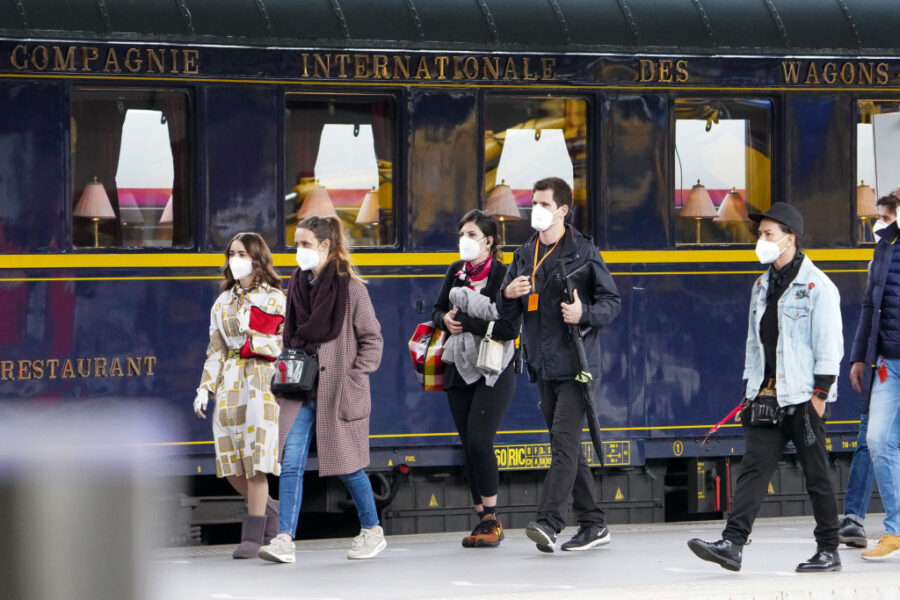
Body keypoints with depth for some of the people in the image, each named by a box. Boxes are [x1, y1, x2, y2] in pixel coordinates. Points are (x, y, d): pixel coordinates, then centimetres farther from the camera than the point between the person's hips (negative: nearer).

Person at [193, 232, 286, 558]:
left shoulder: (275, 299, 3)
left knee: (255, 459, -10)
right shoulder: (223, 302, 16)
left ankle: (253, 535, -5)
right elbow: (216, 349, 16)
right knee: (231, 464, 0)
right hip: (229, 382, 5)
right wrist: (205, 388, 9)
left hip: (262, 382, -5)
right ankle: (268, 510, 23)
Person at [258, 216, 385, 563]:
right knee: (291, 463, -7)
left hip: (339, 388, -5)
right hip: (302, 388, 5)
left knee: (347, 465, 6)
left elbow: (372, 339, -4)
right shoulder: (297, 284, 8)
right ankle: (284, 540, -11)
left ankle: (372, 531, 24)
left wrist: (354, 377, -10)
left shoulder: (349, 287, -8)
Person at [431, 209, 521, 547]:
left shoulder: (503, 276, -11)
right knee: (468, 446, 5)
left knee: (479, 440, -17)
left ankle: (492, 519, -8)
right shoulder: (456, 272, 9)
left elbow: (511, 328, -18)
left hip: (494, 371, -7)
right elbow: (438, 311, 19)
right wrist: (445, 320, -4)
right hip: (460, 369, 7)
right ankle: (482, 520, 10)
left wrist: (467, 322, -18)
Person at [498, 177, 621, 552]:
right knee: (565, 447, 9)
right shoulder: (525, 255, 14)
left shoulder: (583, 252, -3)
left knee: (564, 441, -15)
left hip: (576, 362, -7)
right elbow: (507, 312, 17)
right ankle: (593, 524, 16)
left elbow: (612, 302, 0)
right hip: (543, 365, 7)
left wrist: (585, 314, -19)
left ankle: (549, 522, -23)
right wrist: (508, 294, -5)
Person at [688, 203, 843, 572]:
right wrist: (750, 387, 16)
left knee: (816, 474, 2)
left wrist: (821, 393, -14)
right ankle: (732, 544, -11)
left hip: (803, 397, -6)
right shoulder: (762, 287, 15)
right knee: (754, 468, -3)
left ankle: (828, 551, 12)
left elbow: (829, 343, -10)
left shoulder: (817, 286, -7)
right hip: (767, 396, 6)